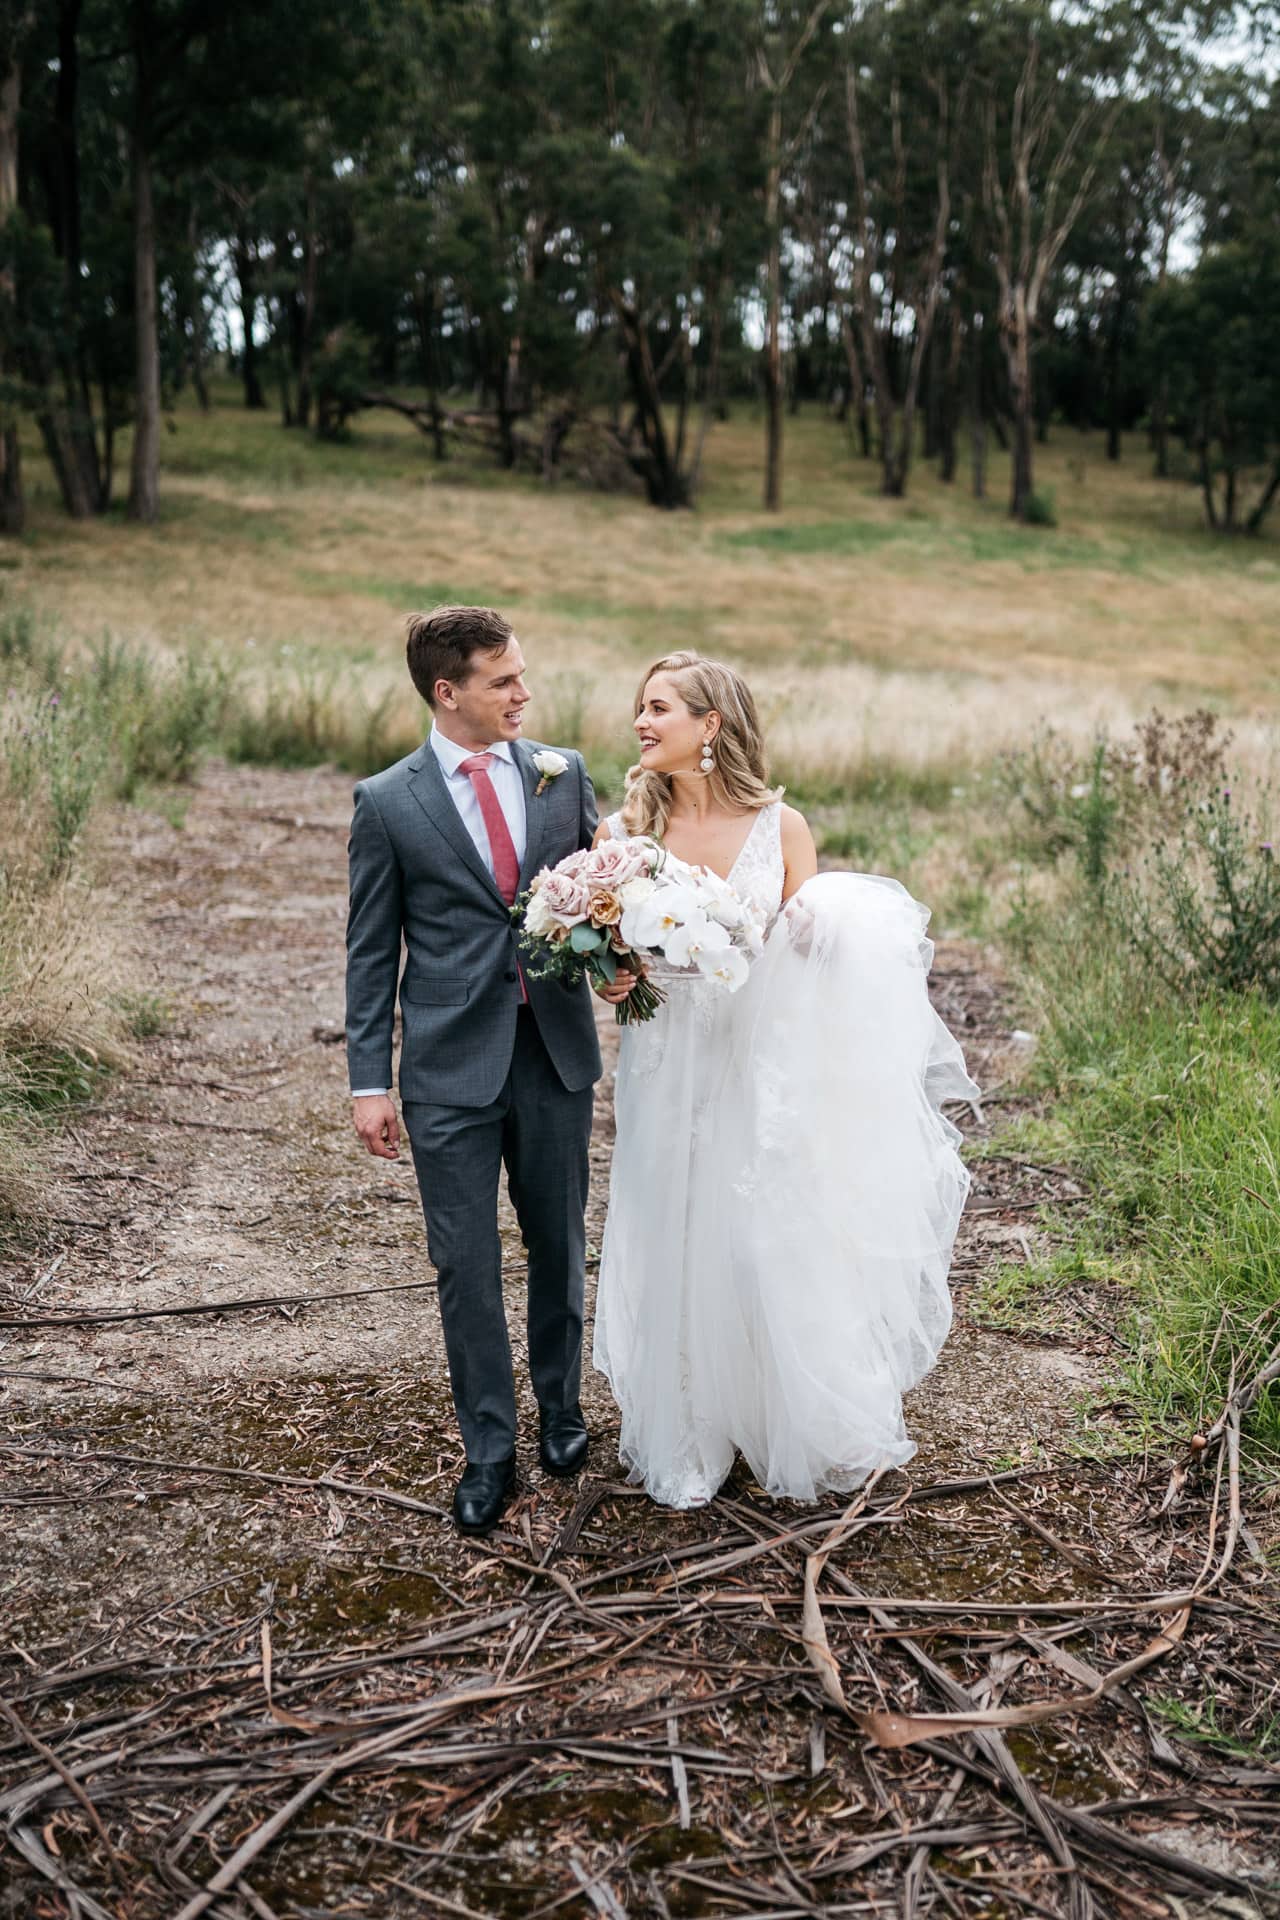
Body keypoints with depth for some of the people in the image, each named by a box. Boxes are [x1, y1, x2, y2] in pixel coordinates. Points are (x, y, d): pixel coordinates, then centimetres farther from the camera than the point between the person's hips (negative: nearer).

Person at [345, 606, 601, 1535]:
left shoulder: (565, 774, 3)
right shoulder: (388, 803, -4)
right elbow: (372, 953, -1)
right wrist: (370, 1082, -4)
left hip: (555, 1051, 3)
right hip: (451, 1070, -2)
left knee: (560, 1245, 16)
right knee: (466, 1264, 4)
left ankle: (561, 1407, 37)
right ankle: (489, 1449, 20)